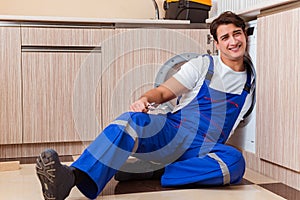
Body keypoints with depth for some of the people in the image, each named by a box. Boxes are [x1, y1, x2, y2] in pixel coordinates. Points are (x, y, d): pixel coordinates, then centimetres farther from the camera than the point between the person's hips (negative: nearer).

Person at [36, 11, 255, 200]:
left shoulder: (251, 76, 17)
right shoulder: (203, 65, 8)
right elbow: (163, 92, 0)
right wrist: (145, 99, -19)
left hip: (204, 149, 2)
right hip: (173, 133, -1)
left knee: (235, 161, -33)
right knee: (133, 120, -34)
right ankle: (74, 176, -55)